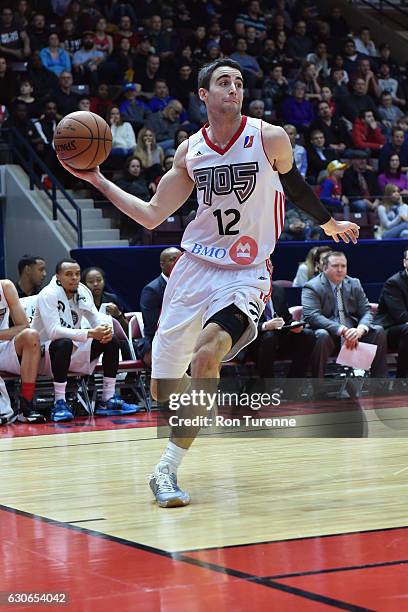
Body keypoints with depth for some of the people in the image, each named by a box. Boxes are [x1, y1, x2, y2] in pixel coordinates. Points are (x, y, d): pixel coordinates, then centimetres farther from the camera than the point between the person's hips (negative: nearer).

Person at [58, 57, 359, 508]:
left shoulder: (270, 138, -6)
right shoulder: (190, 152, 2)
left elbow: (293, 183, 15)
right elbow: (152, 216, 9)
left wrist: (328, 223, 28)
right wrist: (98, 181, 1)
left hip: (246, 273, -3)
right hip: (195, 267, 3)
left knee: (207, 353, -30)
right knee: (162, 389, 3)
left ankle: (167, 468, -22)